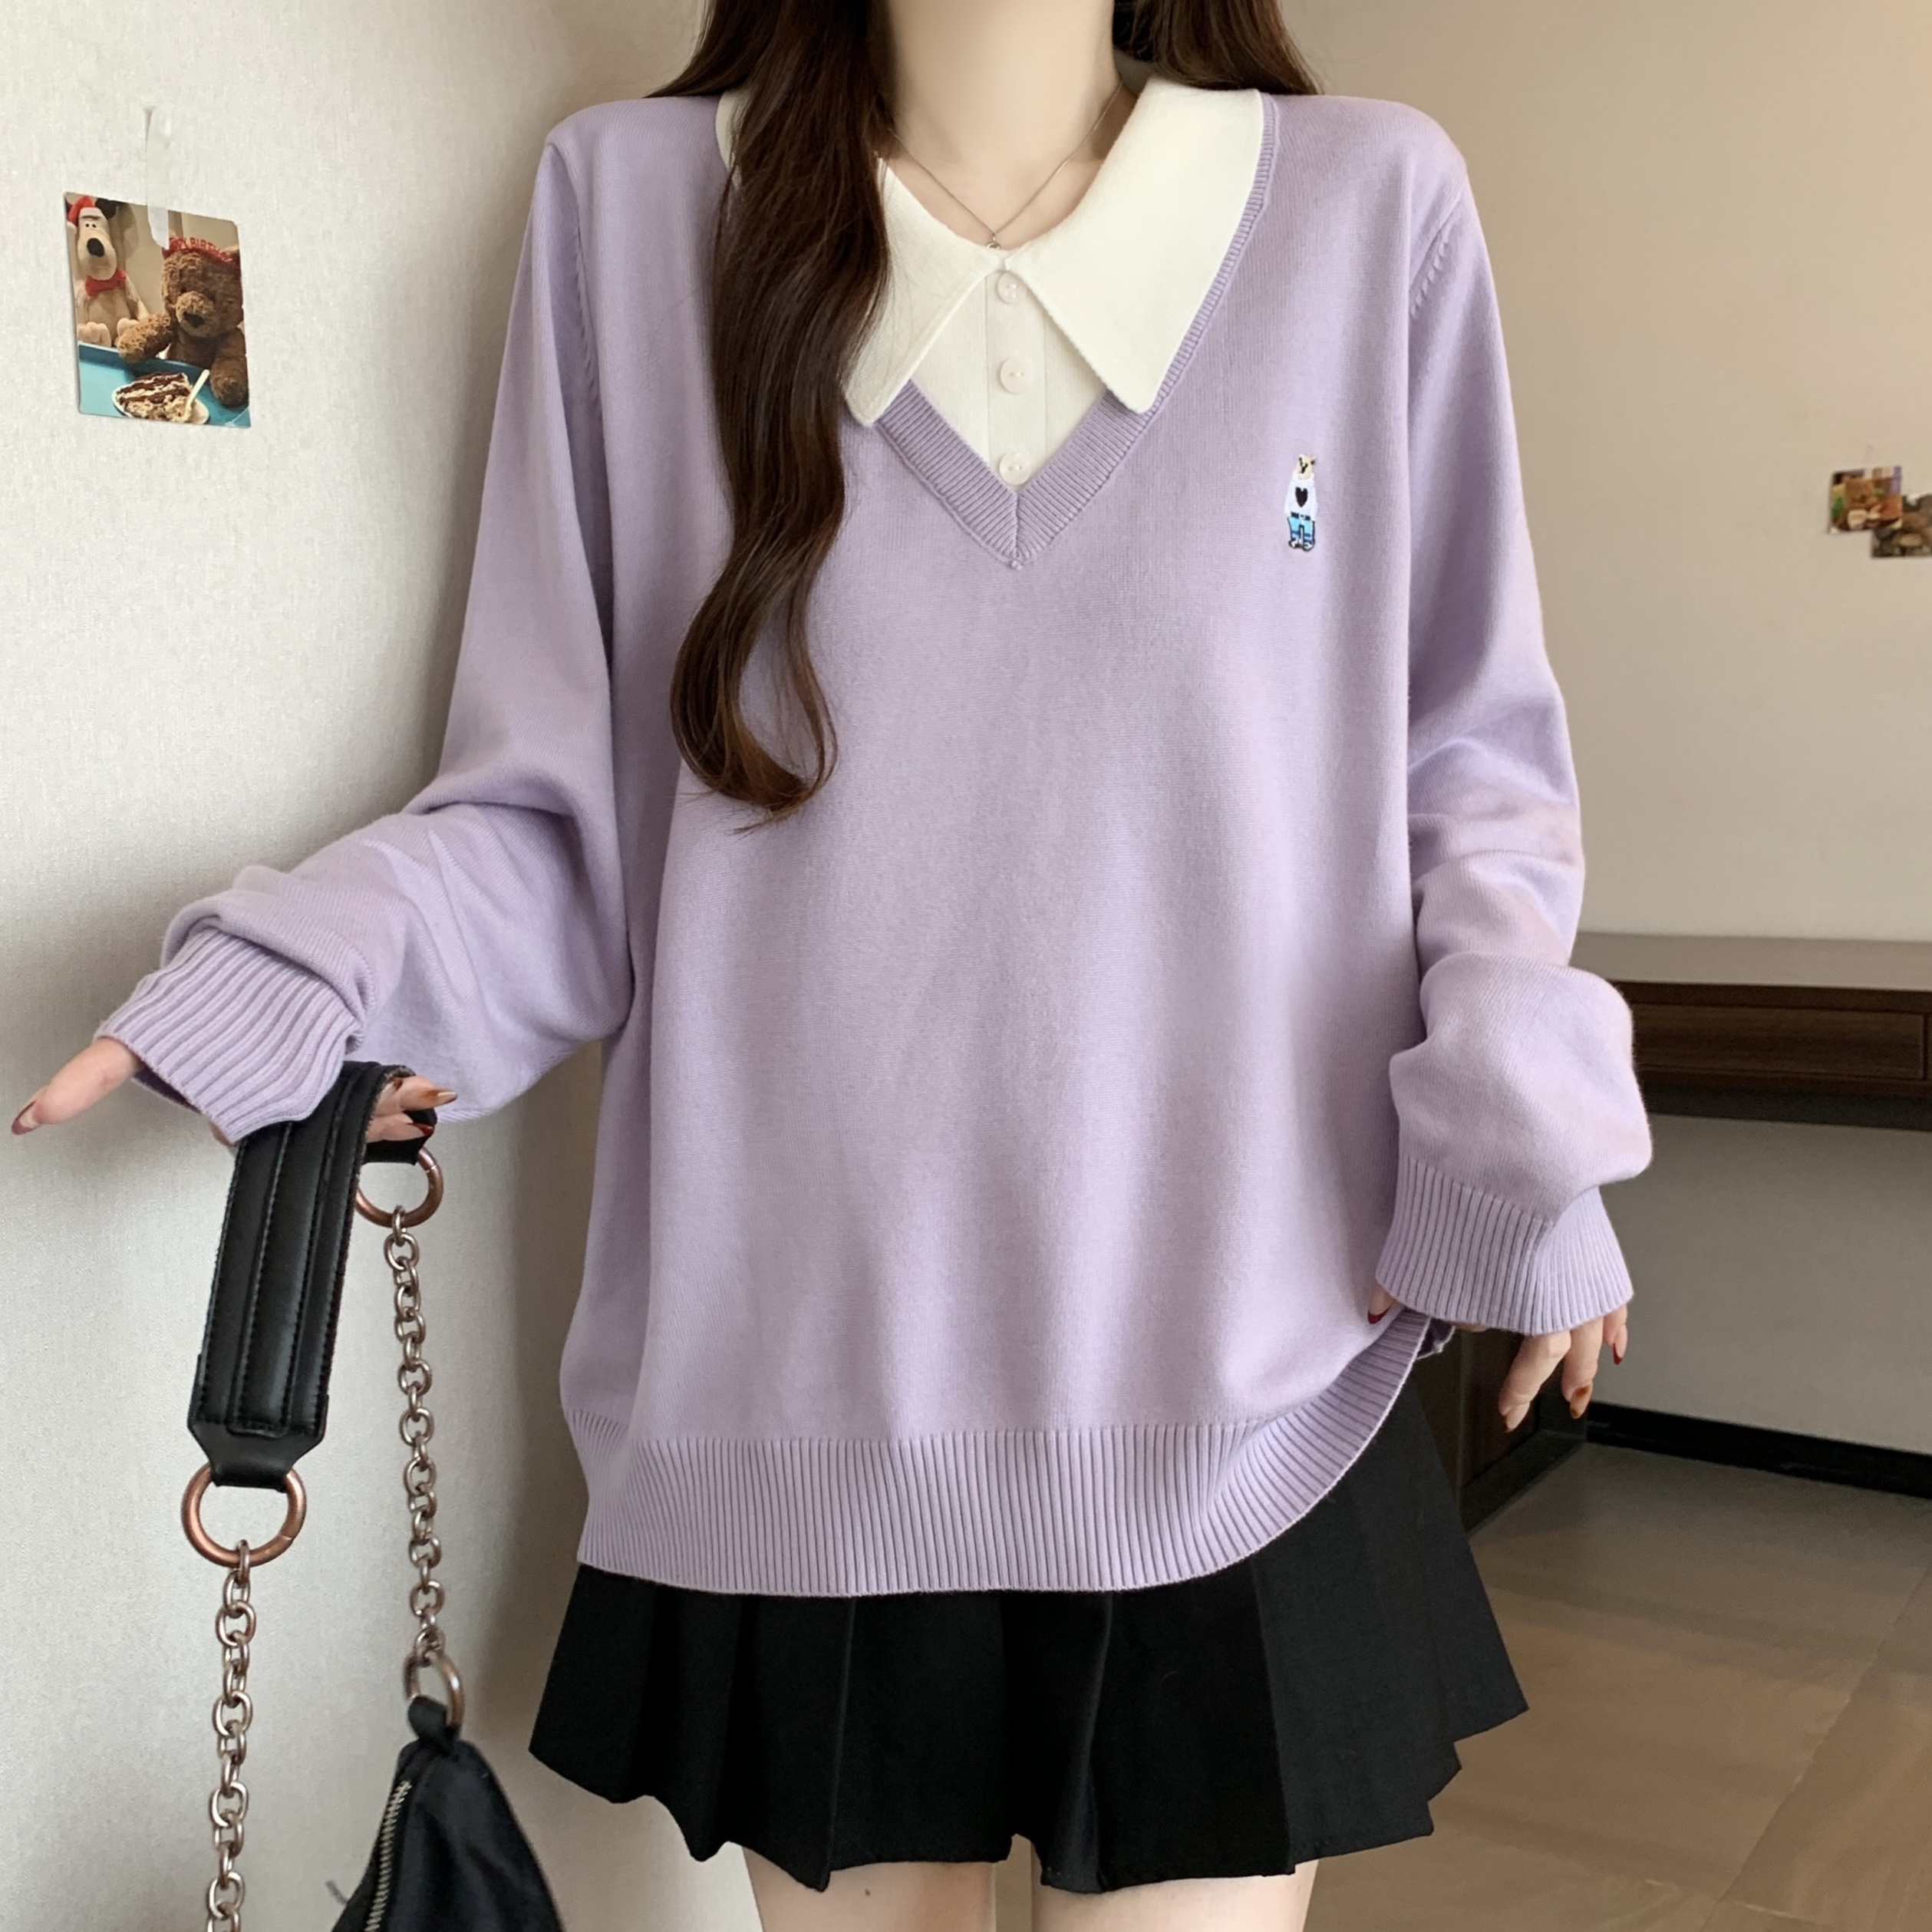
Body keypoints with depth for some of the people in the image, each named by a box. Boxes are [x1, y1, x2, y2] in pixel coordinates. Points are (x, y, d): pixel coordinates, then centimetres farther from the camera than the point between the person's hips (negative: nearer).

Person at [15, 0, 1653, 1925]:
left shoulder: (1368, 203, 1)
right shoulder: (631, 201, 0)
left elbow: (1459, 748, 7)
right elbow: (565, 795, 3)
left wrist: (1518, 1090, -8)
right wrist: (315, 969, -15)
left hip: (1237, 1411, 0)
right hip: (791, 1403, 1)